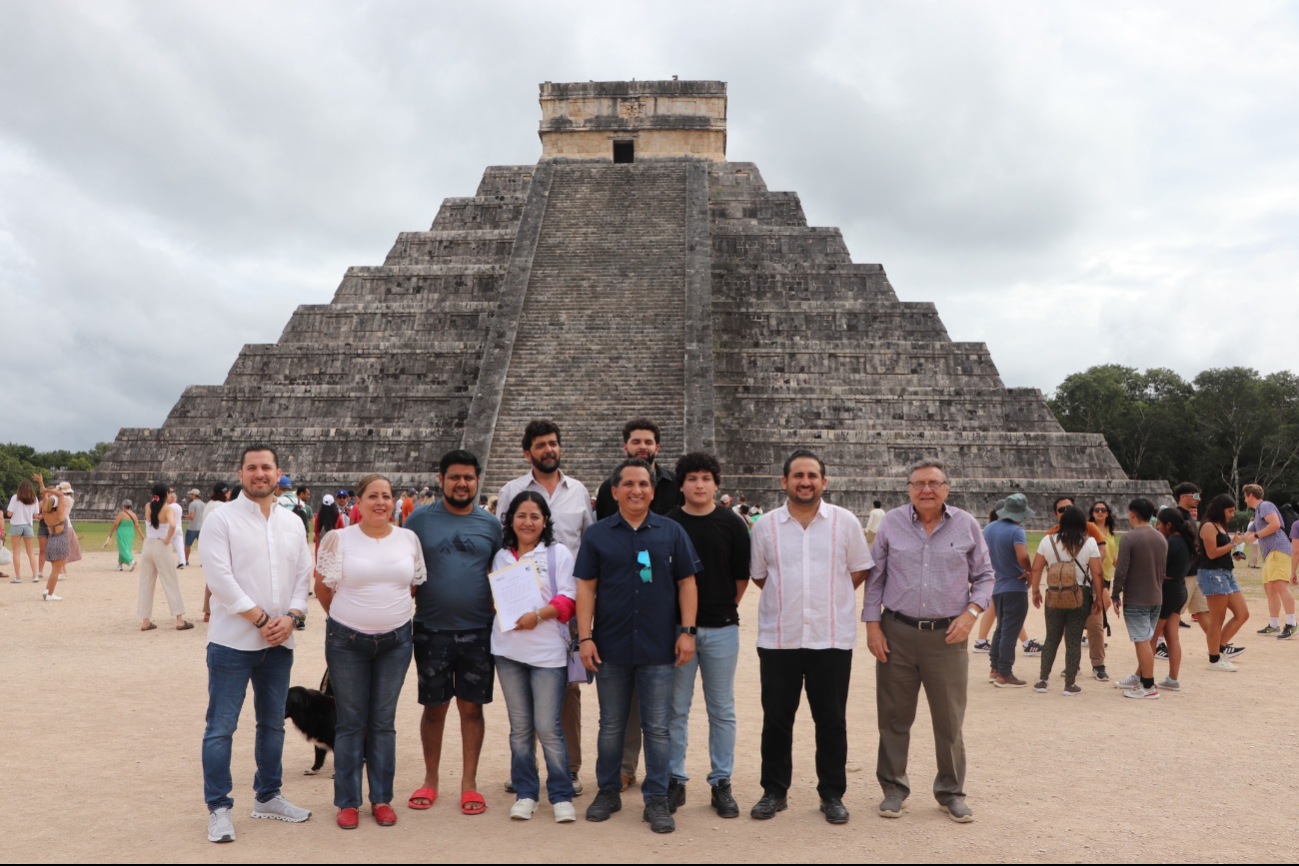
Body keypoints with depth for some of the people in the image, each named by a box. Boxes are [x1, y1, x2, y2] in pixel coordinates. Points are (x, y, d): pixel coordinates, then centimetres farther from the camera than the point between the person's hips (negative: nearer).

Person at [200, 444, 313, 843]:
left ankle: (268, 796, 29)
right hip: (233, 642, -5)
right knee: (221, 728, -1)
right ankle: (218, 809, 10)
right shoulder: (222, 519, -6)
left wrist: (290, 616, -9)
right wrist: (260, 619, -15)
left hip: (279, 642, 5)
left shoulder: (293, 523, 10)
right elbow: (219, 577, -13)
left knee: (273, 723, 15)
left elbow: (303, 575, 8)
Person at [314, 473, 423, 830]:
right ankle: (348, 802, 18)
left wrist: (391, 613, 10)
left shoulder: (409, 539, 2)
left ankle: (382, 798, 21)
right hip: (347, 641, -2)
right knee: (350, 723, 6)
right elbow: (323, 586, 2)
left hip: (395, 640, 2)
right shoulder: (338, 539, -6)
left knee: (383, 722, 10)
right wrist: (345, 617, 9)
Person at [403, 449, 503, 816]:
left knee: (472, 707, 6)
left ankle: (469, 783, 18)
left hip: (478, 631, 1)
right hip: (431, 630, -1)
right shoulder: (420, 519, 1)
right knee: (434, 707, 10)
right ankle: (430, 780, 26)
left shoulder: (490, 524, 5)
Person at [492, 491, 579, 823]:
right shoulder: (501, 556, 13)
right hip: (508, 649, 4)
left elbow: (569, 600, -6)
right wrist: (501, 608, -1)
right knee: (520, 726, 10)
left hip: (547, 650, -4)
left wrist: (538, 615, -18)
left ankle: (561, 795, 9)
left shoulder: (558, 553, 0)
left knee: (548, 727, -4)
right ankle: (525, 793, 21)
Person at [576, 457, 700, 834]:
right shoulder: (598, 534, 3)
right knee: (611, 725, 13)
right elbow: (586, 587, 2)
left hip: (658, 647, 0)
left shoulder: (672, 532, 4)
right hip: (611, 646, 1)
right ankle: (608, 791, 28)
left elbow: (686, 583, 5)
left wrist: (688, 631, -2)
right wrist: (585, 637, -4)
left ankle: (656, 800, 14)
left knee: (657, 727, 4)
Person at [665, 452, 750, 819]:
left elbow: (742, 575, 8)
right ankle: (675, 781, 18)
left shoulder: (732, 523, 2)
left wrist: (725, 608, 8)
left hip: (721, 628, 0)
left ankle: (721, 783, 18)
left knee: (722, 710, 7)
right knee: (675, 709, 6)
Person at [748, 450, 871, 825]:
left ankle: (832, 795, 21)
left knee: (831, 720, 7)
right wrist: (790, 598, 7)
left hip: (832, 638, -1)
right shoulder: (765, 526, 3)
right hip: (778, 638, 1)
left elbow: (859, 571, 8)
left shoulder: (845, 521, 1)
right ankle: (774, 791, 22)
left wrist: (829, 598, 3)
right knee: (776, 720, 8)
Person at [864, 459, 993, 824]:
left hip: (947, 635, 0)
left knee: (950, 720, 7)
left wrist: (972, 611, -6)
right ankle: (893, 787, 23)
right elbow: (875, 577, 7)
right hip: (897, 633, 0)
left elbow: (985, 575, 10)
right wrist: (872, 623, 0)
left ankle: (951, 791, 25)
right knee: (894, 717, 8)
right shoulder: (891, 523, 3)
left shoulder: (966, 525, 3)